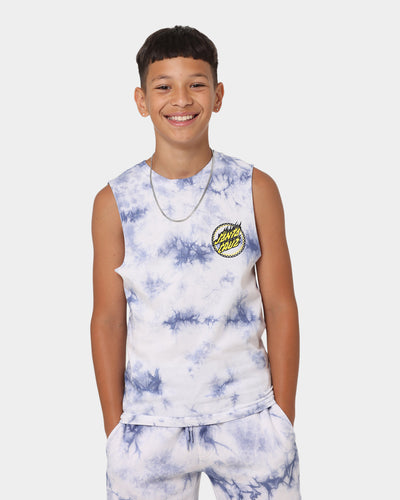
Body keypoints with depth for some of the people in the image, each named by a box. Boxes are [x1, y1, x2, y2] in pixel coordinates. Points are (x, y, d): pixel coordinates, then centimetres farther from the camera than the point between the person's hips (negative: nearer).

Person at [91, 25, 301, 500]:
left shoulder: (256, 189, -1)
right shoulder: (114, 203, -1)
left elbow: (280, 307, 1)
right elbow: (108, 321, 2)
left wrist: (284, 417, -1)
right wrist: (113, 426, 1)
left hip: (248, 421, 0)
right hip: (148, 426, 0)